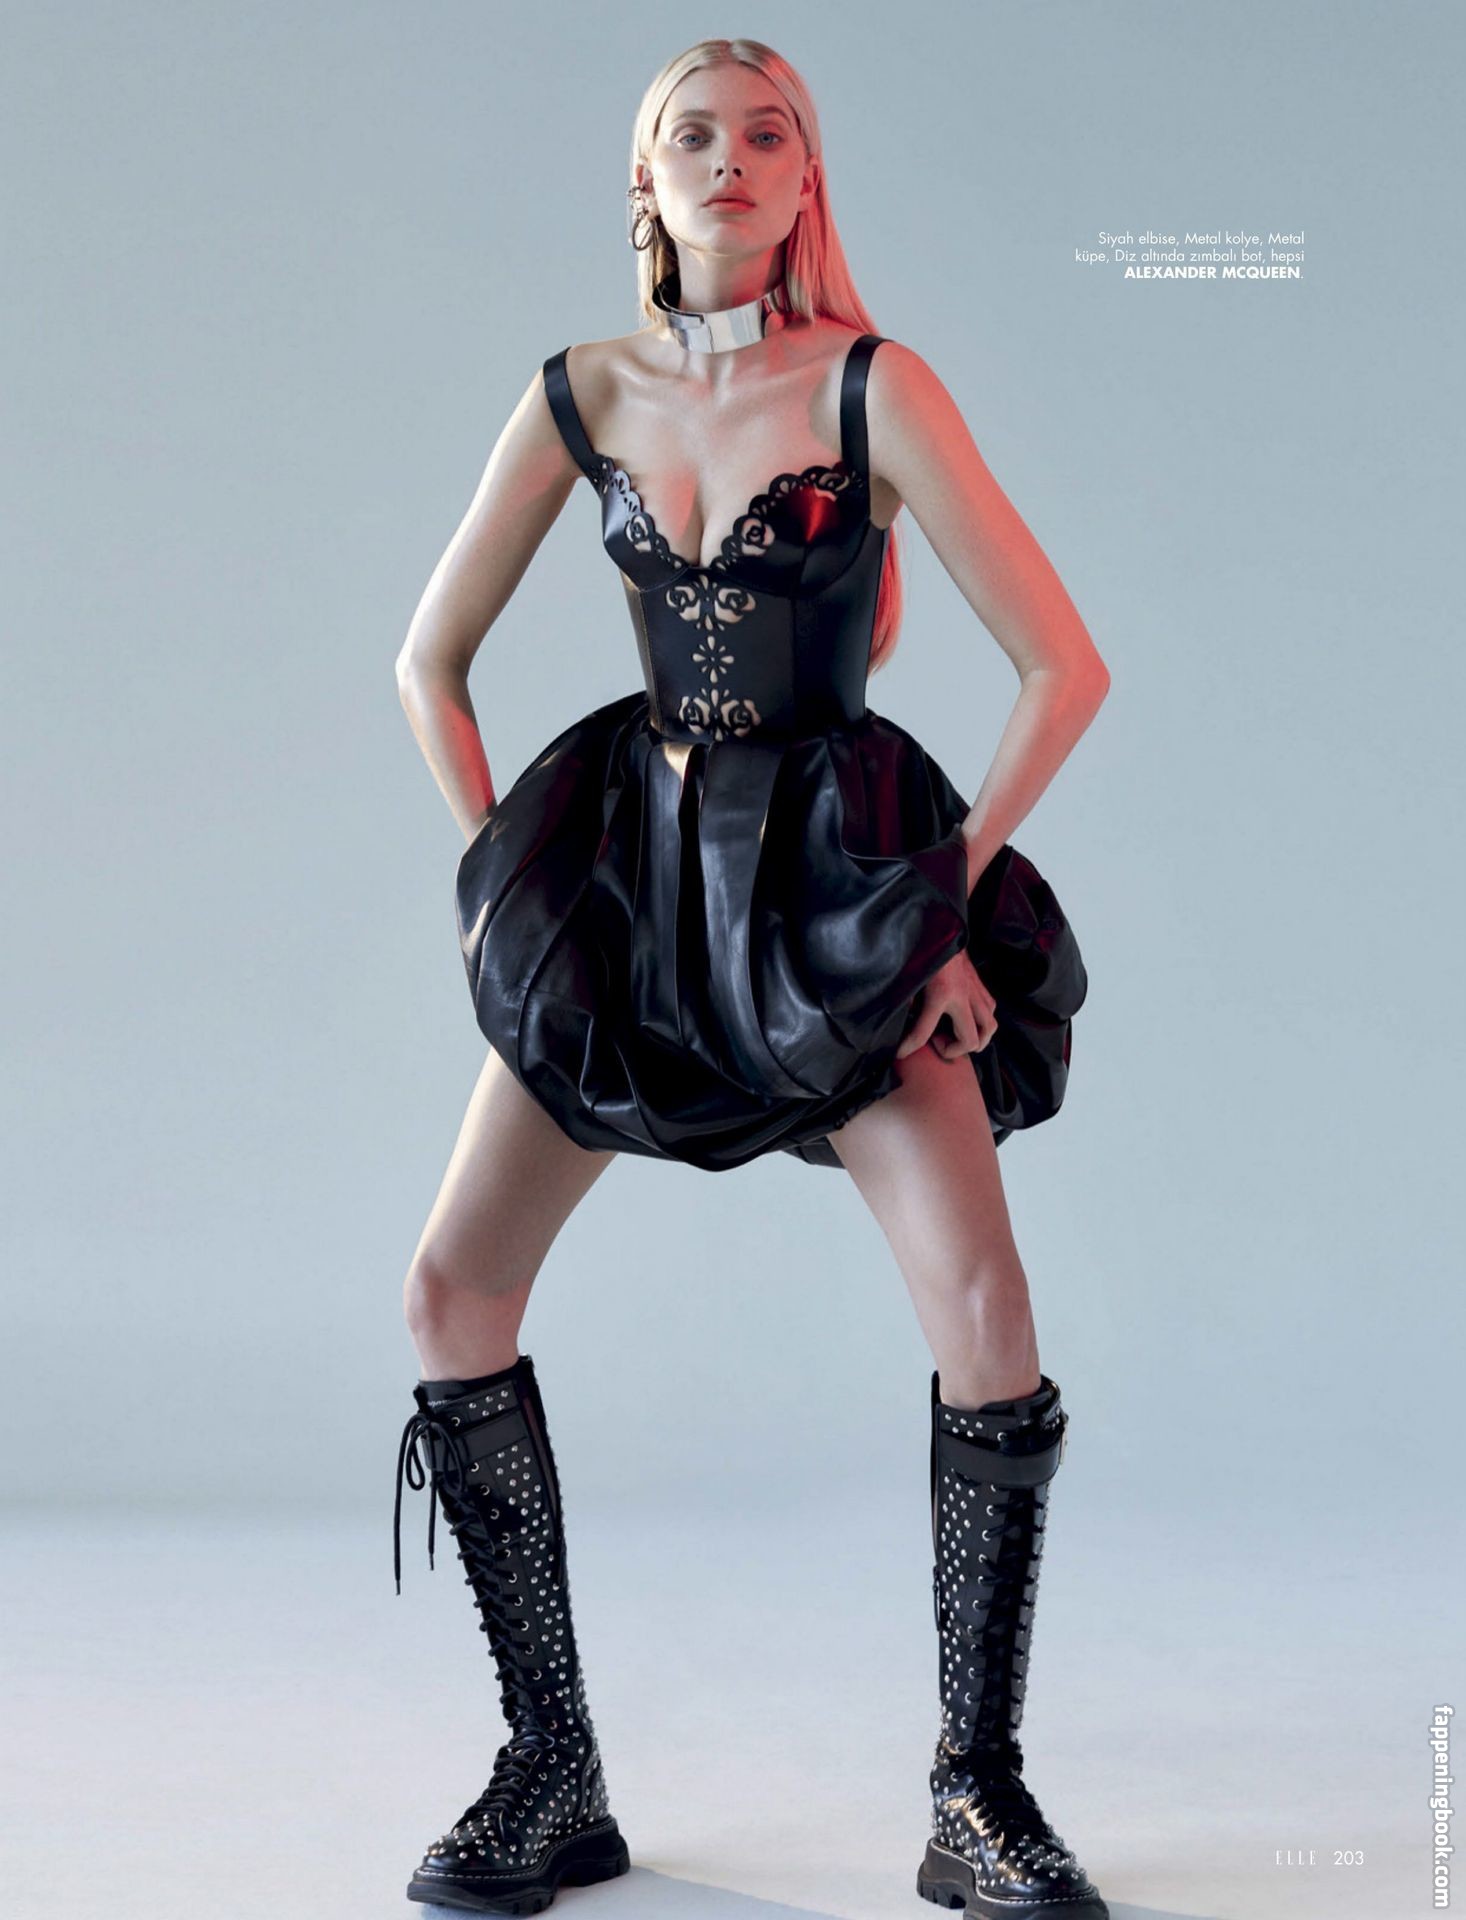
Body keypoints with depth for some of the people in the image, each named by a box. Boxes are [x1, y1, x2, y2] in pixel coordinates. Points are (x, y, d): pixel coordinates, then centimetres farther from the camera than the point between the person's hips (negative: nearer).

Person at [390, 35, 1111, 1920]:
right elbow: (428, 662, 12)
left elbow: (1066, 667, -10)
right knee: (451, 1293, -4)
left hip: (843, 875, -3)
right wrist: (504, 868, 6)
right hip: (634, 862, 4)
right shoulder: (582, 395, 3)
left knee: (986, 1311, -18)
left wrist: (951, 890, -7)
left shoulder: (874, 387, -8)